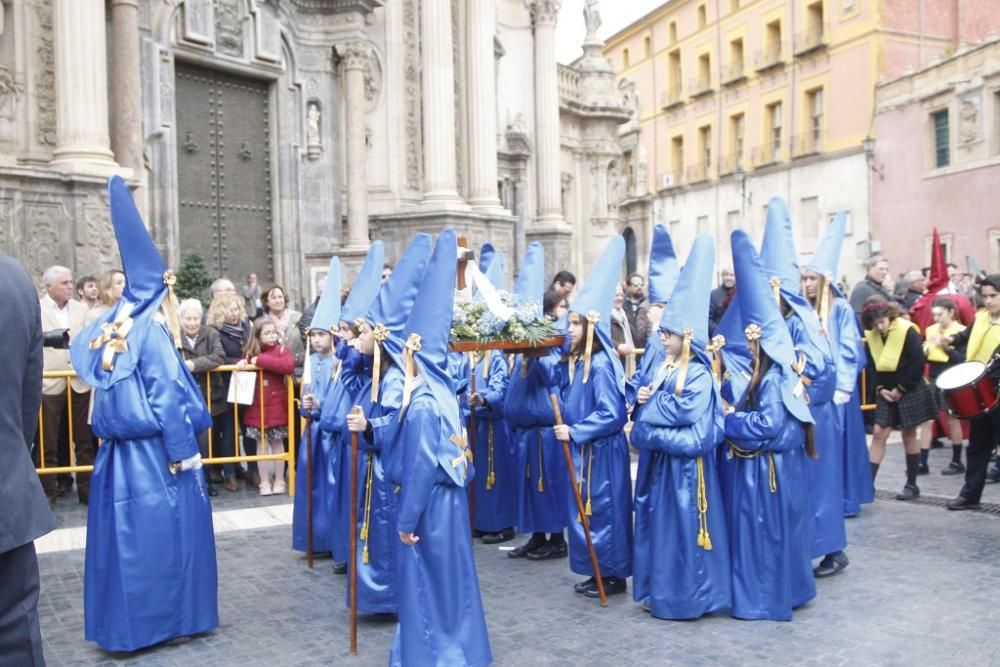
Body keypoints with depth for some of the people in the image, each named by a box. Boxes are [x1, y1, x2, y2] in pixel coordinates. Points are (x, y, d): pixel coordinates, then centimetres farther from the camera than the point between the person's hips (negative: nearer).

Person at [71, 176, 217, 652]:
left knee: (126, 530, 12)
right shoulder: (152, 328, -14)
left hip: (119, 450, 7)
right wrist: (184, 451, -11)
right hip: (154, 451, -7)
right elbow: (166, 397, -16)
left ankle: (124, 621, 21)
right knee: (163, 527, 4)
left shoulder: (112, 326, 7)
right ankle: (164, 615, 13)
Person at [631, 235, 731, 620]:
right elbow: (650, 411, 13)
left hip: (685, 465, -8)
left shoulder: (700, 375, -13)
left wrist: (651, 402, -14)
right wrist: (643, 399, -8)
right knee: (658, 523, 13)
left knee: (682, 526, -1)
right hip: (658, 461, 9)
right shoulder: (664, 368, 11)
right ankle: (658, 591, 25)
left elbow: (687, 412, -25)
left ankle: (686, 597, 11)